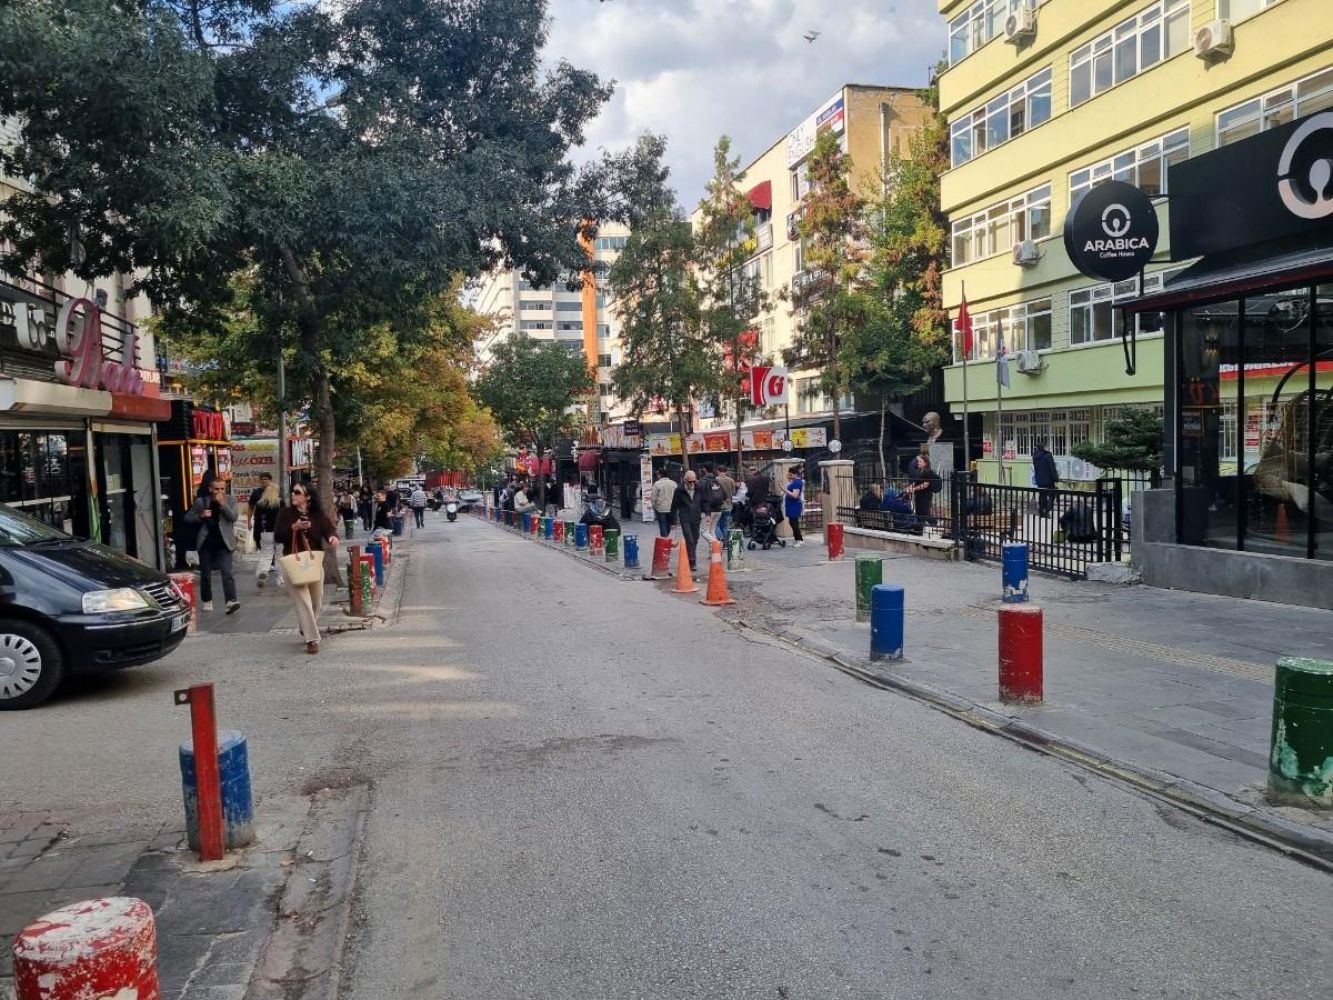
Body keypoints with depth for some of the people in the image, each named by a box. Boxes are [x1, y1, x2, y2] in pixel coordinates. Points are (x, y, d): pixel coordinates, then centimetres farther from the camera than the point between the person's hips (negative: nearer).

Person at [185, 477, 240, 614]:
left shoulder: (230, 501, 2)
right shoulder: (201, 502, 4)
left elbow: (234, 517, -12)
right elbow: (187, 518, 6)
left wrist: (222, 503, -19)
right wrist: (201, 516, -12)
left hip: (224, 543, -2)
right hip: (206, 543, 2)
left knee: (227, 573, -13)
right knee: (205, 574, 12)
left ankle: (231, 601, -21)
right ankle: (206, 601, 26)